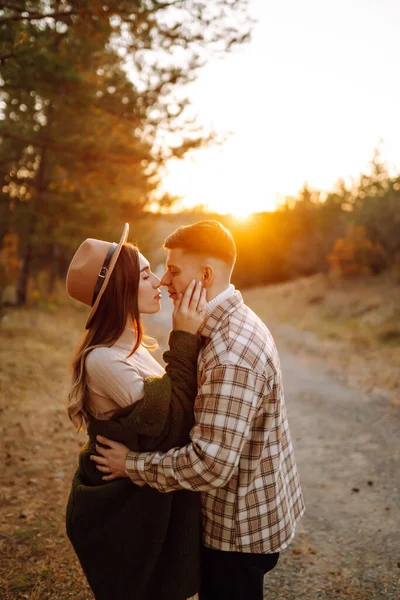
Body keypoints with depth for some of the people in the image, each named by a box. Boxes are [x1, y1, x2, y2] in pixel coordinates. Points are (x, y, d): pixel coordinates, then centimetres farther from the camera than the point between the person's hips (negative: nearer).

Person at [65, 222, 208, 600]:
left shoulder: (128, 344, 2)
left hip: (140, 499, 9)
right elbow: (175, 423, -30)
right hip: (121, 510, -9)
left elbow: (167, 410, 4)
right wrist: (185, 339, -31)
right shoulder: (104, 360, -28)